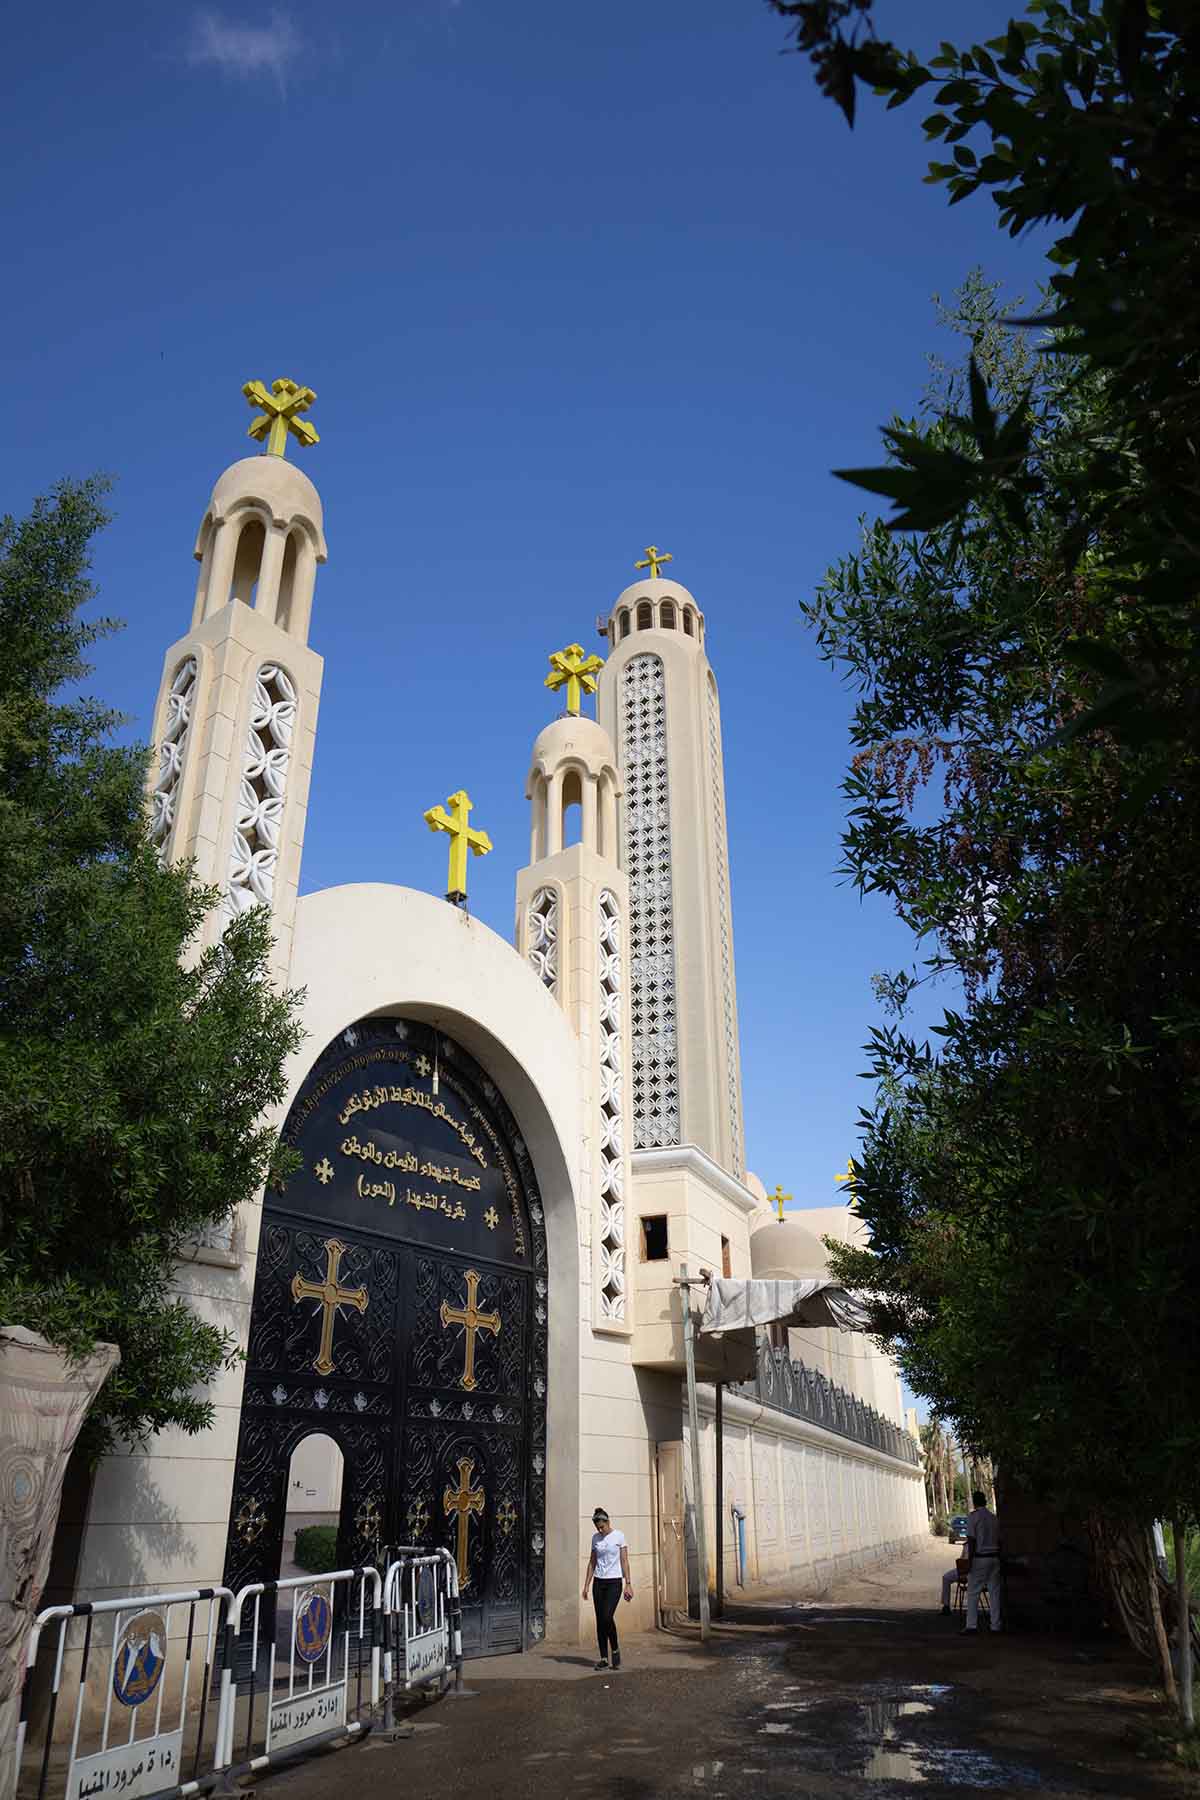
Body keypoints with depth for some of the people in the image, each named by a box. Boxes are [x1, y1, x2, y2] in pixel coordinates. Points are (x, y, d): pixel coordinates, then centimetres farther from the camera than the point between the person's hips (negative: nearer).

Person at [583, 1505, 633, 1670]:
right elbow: (592, 1562, 12)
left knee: (607, 1617, -16)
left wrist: (628, 1584, -9)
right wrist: (586, 1585, 7)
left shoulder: (619, 1536, -4)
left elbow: (624, 1561, -4)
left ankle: (615, 1650, 6)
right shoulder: (595, 1538, 7)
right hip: (599, 1582, 4)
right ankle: (604, 1658, 10)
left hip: (614, 1582, -4)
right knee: (600, 1620, 2)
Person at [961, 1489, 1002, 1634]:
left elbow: (971, 1541, -12)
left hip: (979, 1558, -6)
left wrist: (969, 1561, -10)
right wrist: (998, 1558, 20)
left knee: (973, 1593, -3)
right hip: (994, 1557, 6)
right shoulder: (994, 1518, 10)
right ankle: (996, 1625, 11)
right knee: (994, 1592, 10)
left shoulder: (973, 1517, -8)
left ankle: (971, 1626, -8)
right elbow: (999, 1541, 12)